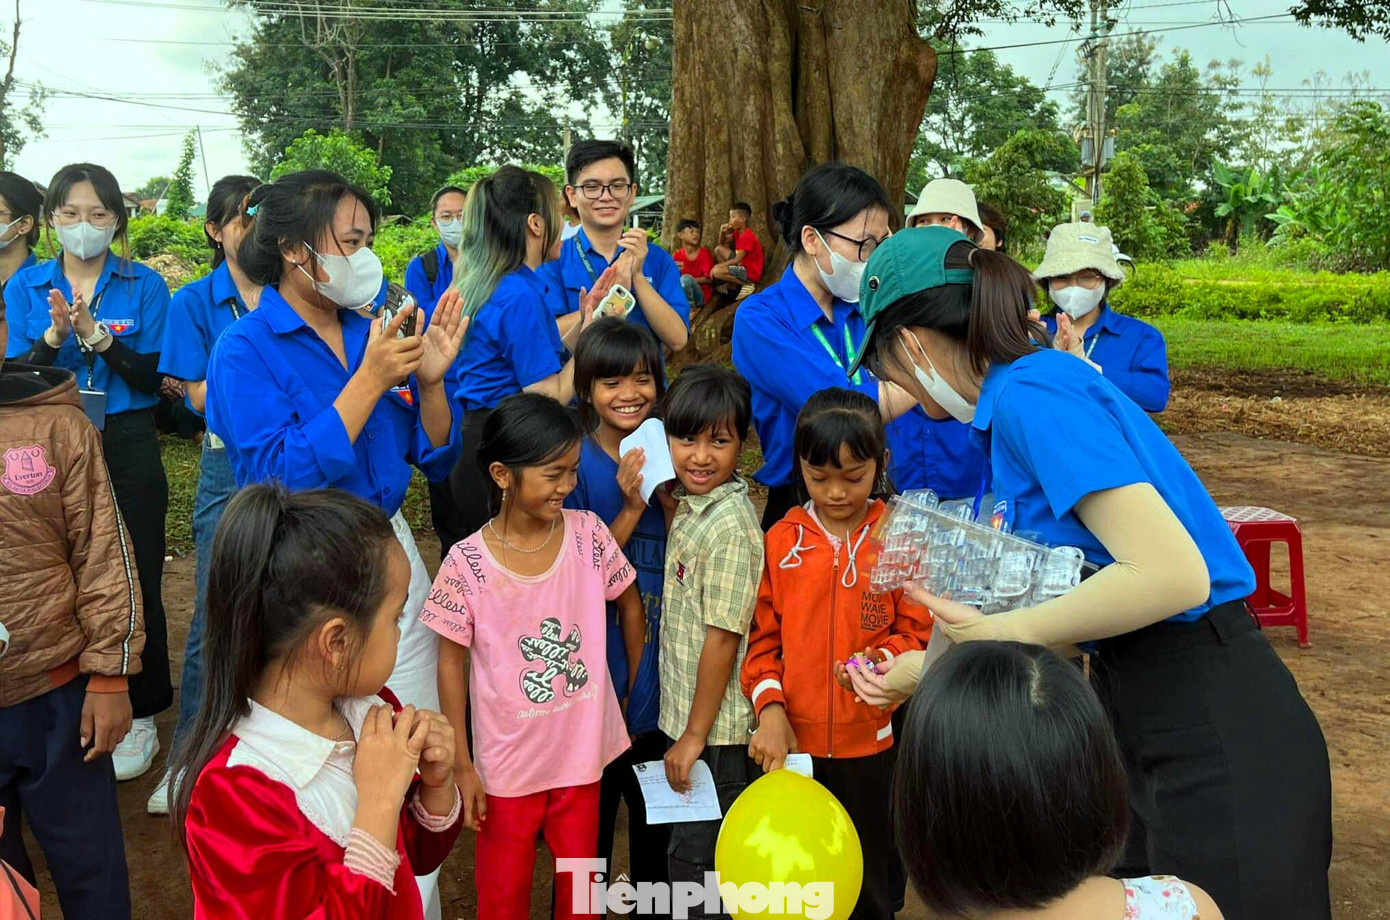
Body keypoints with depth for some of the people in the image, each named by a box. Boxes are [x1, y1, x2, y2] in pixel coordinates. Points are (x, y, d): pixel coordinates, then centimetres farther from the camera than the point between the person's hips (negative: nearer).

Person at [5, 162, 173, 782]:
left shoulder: (144, 285, 0)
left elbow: (154, 377, -8)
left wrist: (98, 335, -22)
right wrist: (54, 335, -19)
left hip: (127, 450, -2)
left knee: (134, 583, 2)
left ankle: (138, 715, 16)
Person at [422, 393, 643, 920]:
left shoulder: (588, 534, -10)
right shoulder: (468, 563, -17)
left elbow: (630, 605, 5)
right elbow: (453, 663, -7)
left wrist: (634, 694, 8)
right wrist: (460, 765, -5)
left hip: (583, 753, 2)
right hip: (507, 762, -2)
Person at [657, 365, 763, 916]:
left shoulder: (729, 527, -24)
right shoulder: (690, 506, 4)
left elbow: (722, 640, -21)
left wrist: (694, 735, -16)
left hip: (716, 730, -9)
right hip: (688, 714, 9)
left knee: (694, 858, 7)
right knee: (689, 854, 23)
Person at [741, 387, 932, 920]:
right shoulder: (782, 540, -2)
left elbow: (916, 633, -4)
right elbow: (763, 635, 1)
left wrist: (883, 661, -23)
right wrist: (769, 707, -11)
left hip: (870, 742, -1)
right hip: (791, 742, 1)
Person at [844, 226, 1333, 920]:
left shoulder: (1030, 393, -19)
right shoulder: (1029, 385, 9)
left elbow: (1173, 574, -28)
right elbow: (1052, 596, 12)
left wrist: (998, 633, -17)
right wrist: (924, 668, 16)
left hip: (1212, 743, -9)